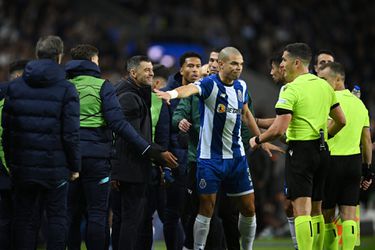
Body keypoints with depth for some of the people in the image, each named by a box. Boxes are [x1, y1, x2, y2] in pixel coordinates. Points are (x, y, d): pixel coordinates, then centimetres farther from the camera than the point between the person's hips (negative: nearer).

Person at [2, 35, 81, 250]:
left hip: (22, 166, 3)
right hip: (55, 166, -3)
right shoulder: (66, 89, -7)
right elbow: (71, 133, -10)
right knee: (57, 217, 5)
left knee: (25, 218, 8)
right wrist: (75, 166, 0)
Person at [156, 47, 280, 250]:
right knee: (207, 207, -3)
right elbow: (191, 88, -36)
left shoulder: (241, 86, 6)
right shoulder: (210, 84, -13)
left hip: (236, 156, 6)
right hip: (210, 157, -6)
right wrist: (174, 93, -58)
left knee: (248, 208, 5)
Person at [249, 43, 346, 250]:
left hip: (300, 150, -8)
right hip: (321, 151, 8)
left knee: (301, 209, -11)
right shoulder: (324, 86, 11)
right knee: (316, 210, 13)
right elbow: (341, 120, 17)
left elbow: (279, 129, -19)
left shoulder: (291, 89, -13)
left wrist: (257, 140, -3)